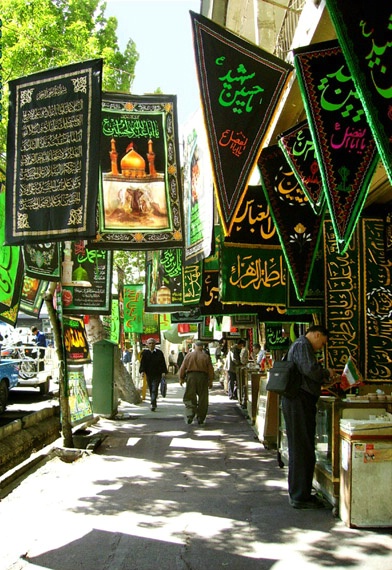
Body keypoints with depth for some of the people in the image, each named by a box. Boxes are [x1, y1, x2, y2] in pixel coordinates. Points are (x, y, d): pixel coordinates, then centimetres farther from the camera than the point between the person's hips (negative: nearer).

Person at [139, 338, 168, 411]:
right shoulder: (145, 353, 4)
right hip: (149, 374, 2)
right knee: (151, 389, 10)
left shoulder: (159, 353, 1)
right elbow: (142, 363, 2)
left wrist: (164, 372, -8)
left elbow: (163, 363, 2)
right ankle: (153, 404, 25)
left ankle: (153, 404, -16)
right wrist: (142, 371, -12)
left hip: (157, 374, -2)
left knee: (154, 389, -11)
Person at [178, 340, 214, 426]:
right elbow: (210, 370, 1)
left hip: (191, 376, 0)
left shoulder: (189, 355, 3)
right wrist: (210, 381, 8)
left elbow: (182, 368, 3)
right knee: (202, 400, 7)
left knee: (189, 398, 7)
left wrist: (181, 378, 12)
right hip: (202, 377, 0)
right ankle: (200, 420, 10)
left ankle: (189, 416, -8)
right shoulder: (206, 356, 2)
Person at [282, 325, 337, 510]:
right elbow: (311, 370, -24)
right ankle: (300, 497, 0)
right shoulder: (303, 345, -11)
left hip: (298, 401, 11)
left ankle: (299, 494, 24)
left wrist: (325, 380, 16)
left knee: (300, 449, 16)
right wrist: (327, 373, -7)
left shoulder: (300, 345, 23)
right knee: (303, 450, -6)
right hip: (300, 402, -11)